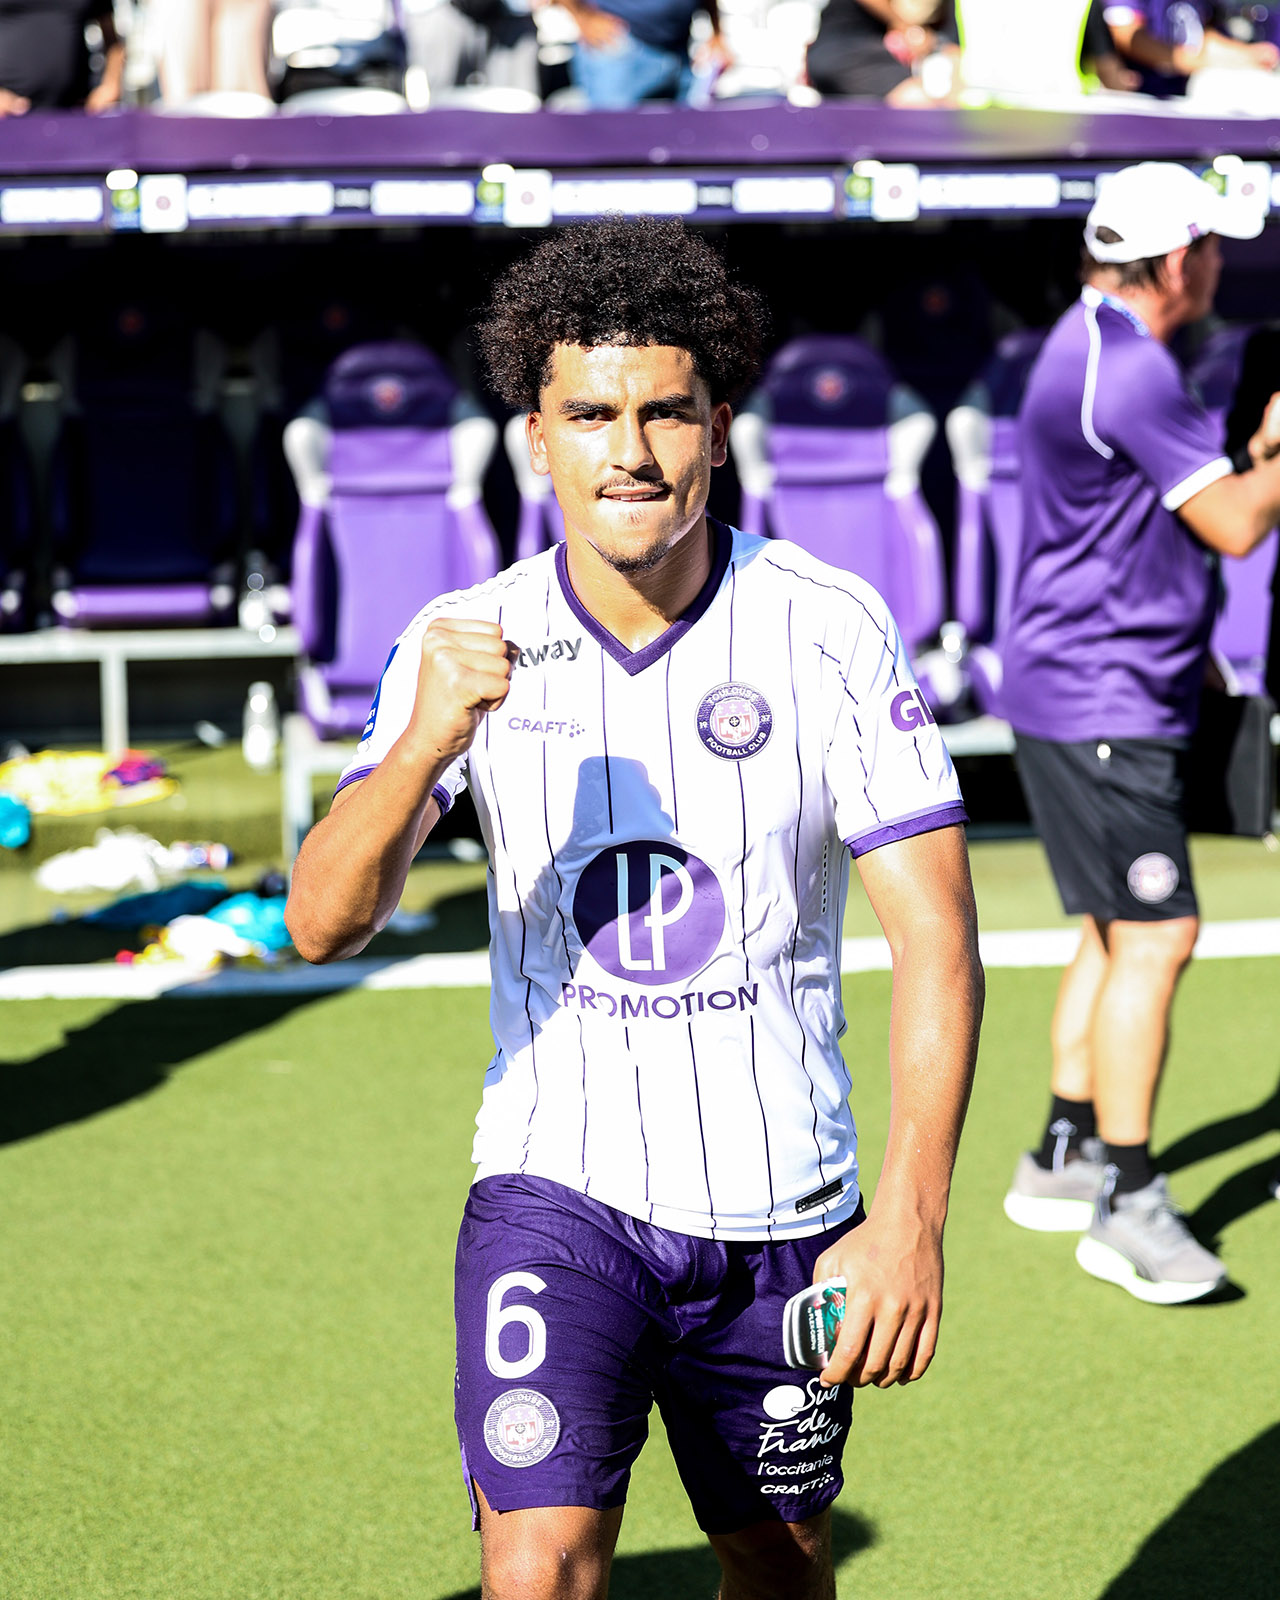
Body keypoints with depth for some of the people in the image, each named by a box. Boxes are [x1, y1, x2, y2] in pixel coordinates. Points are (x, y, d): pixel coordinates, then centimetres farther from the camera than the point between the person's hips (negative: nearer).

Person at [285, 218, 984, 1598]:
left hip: (784, 1215, 1)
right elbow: (324, 923, -13)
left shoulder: (831, 629, -9)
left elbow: (934, 932, -9)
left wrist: (912, 1218, -19)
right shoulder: (467, 647, -5)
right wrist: (424, 747, -32)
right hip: (558, 1187, -1)